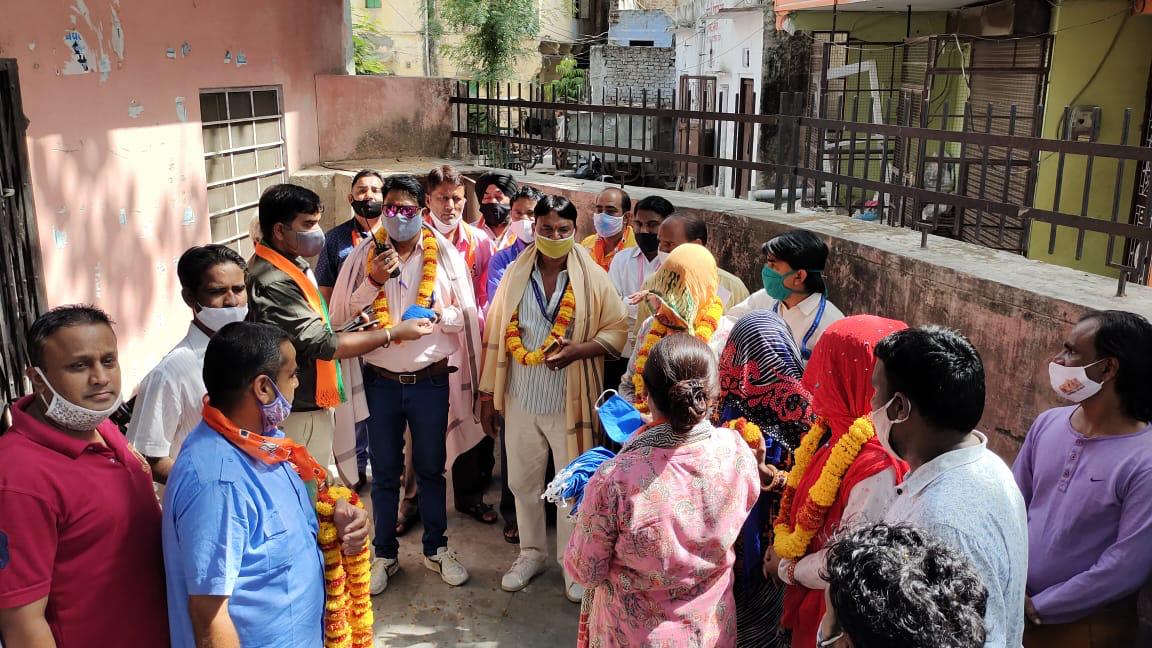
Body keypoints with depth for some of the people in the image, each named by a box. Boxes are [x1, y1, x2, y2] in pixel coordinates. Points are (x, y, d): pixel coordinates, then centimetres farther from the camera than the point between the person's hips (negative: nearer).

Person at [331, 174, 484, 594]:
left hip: (431, 380, 0)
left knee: (430, 468, 15)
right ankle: (385, 554, 30)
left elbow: (466, 316, -1)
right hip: (380, 381, 1)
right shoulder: (365, 254, -1)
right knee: (385, 472, 13)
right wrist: (373, 281, -16)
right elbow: (343, 314, -3)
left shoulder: (444, 254, -3)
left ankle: (436, 549, 32)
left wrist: (435, 315, -20)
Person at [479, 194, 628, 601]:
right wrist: (488, 395, 3)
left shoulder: (592, 278, -6)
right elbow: (496, 336, 3)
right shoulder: (516, 276, 1)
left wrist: (581, 349, -23)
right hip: (521, 400, 3)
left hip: (571, 402, -2)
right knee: (523, 482, 16)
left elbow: (618, 330, -4)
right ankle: (532, 553, 38)